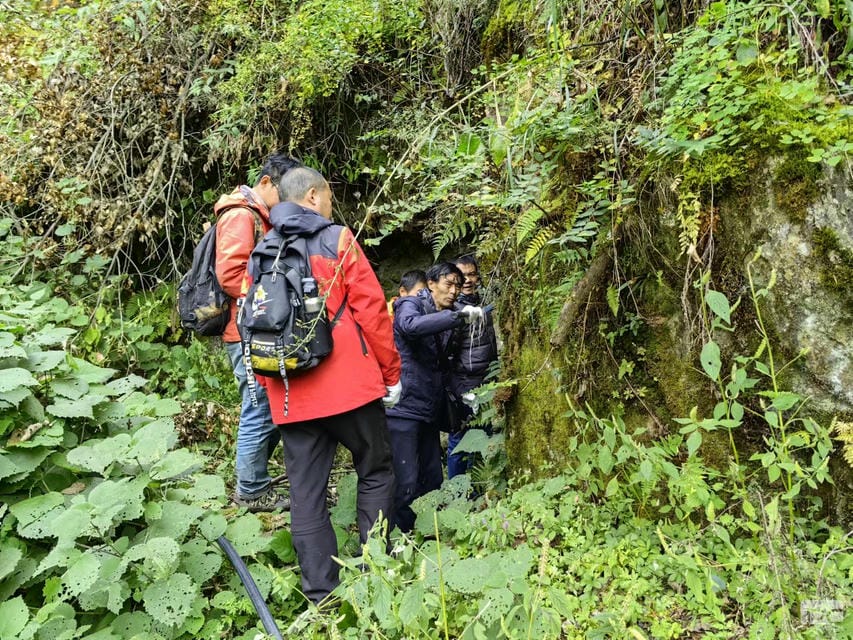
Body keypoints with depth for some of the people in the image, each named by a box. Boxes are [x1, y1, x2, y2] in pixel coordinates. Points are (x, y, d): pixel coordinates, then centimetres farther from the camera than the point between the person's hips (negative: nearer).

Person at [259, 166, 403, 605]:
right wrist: (391, 372, 1)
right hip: (348, 383, -4)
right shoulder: (337, 239, -1)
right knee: (376, 472, 11)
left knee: (306, 494, 7)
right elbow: (370, 309, -6)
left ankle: (320, 595, 12)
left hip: (289, 394, 4)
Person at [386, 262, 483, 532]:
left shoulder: (445, 317, 18)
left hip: (429, 410, 8)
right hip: (404, 407, -8)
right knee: (406, 484, -12)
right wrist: (459, 315, -33)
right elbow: (411, 326, -31)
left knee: (432, 480, 10)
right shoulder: (410, 305, -5)